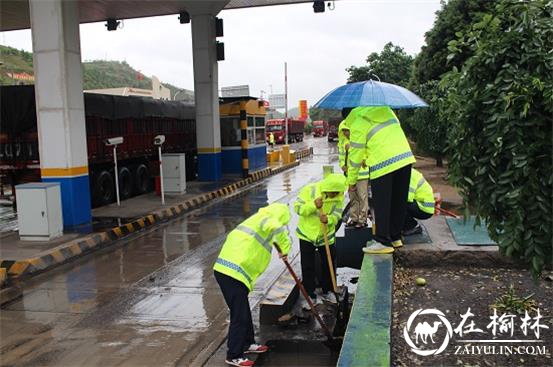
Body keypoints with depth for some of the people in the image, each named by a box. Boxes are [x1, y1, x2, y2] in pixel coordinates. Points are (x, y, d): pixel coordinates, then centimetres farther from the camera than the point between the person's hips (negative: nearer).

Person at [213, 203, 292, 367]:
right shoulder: (265, 219, -6)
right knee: (240, 316, 0)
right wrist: (285, 248, -15)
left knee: (244, 312, 23)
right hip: (233, 274, -10)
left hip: (225, 270, 10)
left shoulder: (256, 220, 24)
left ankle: (247, 343, 38)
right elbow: (277, 229, -31)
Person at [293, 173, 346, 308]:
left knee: (329, 265, 11)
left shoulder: (339, 196, -12)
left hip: (327, 236, 2)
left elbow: (337, 214, -12)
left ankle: (327, 292, 31)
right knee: (308, 267, 1)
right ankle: (310, 295, 14)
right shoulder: (309, 190, -19)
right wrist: (313, 205, -34)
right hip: (307, 234, -2)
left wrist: (328, 219, -35)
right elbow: (297, 207, -18)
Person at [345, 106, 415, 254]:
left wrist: (352, 181, 10)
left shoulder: (357, 122, -2)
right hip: (405, 157, 7)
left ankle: (383, 242, 9)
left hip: (383, 163, -7)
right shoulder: (384, 109, 18)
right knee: (399, 202, 15)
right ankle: (395, 237, 28)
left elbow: (356, 154, 0)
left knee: (381, 205, 3)